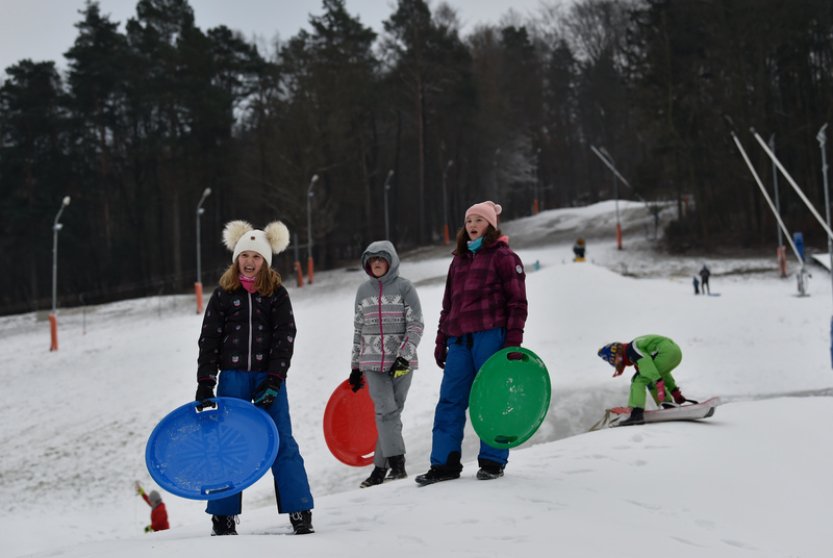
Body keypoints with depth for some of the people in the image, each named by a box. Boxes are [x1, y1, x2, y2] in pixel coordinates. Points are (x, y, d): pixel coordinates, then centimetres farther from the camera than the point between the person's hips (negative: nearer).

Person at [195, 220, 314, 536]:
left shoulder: (277, 294, 4)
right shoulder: (223, 294, 6)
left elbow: (285, 338, -3)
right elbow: (209, 340, 4)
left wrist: (274, 380, -13)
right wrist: (205, 385, -4)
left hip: (269, 376, -1)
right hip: (233, 377, 1)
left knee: (283, 444, -2)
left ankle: (300, 513, 1)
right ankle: (223, 518, 10)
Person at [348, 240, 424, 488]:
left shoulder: (404, 287, 1)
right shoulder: (364, 290, 11)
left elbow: (416, 325, -3)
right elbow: (358, 329, 16)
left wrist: (404, 355, -15)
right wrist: (355, 366, 15)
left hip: (401, 361, -2)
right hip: (373, 362, 2)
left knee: (393, 413, 2)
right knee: (385, 411, -11)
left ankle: (380, 466, 9)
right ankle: (397, 464, -11)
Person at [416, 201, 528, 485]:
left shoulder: (503, 256, 2)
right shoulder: (459, 260, 21)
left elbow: (517, 301, -3)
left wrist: (513, 340, -12)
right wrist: (441, 341, 18)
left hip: (490, 336, -6)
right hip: (459, 339, 6)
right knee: (449, 400, 2)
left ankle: (492, 461, 7)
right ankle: (445, 462, 6)